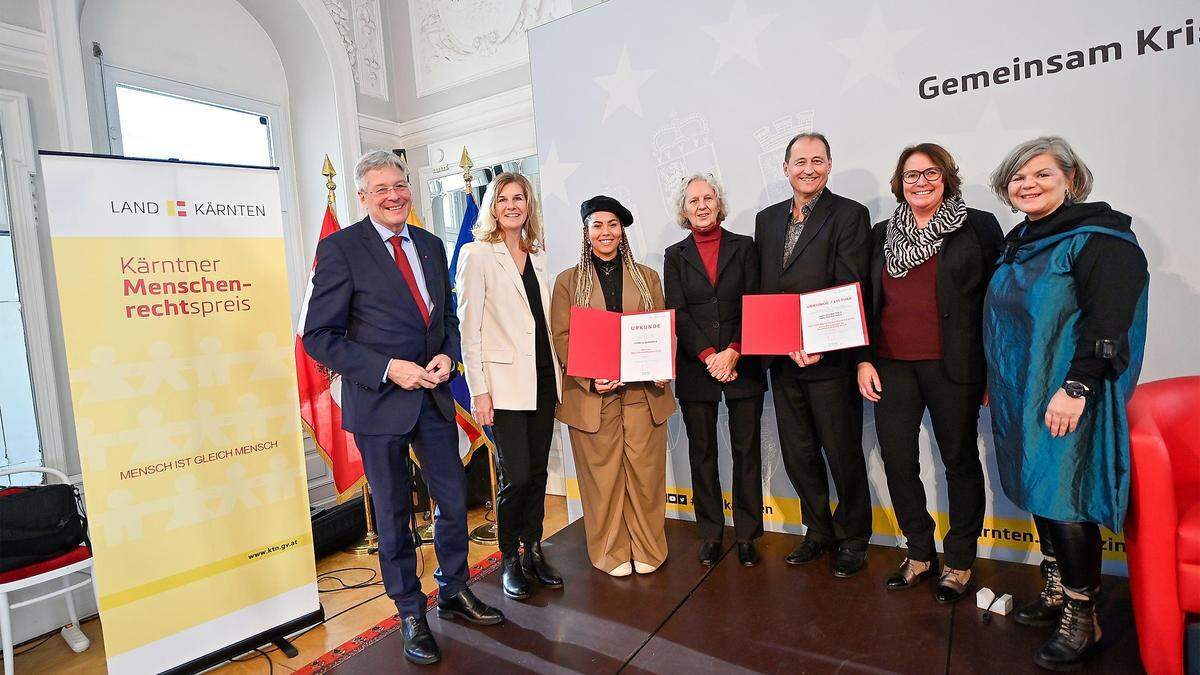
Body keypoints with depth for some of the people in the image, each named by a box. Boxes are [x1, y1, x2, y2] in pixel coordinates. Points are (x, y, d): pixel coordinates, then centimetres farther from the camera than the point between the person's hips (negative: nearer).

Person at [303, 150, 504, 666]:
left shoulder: (431, 245, 8)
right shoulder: (340, 249, -8)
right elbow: (320, 336, -11)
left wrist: (446, 356, -5)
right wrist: (388, 369, -19)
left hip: (434, 394, 5)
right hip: (379, 400, -4)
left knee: (453, 498, 13)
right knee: (392, 512, 10)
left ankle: (453, 593, 36)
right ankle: (411, 613, 30)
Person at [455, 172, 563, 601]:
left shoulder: (537, 256, 14)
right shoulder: (477, 254, -3)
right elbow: (468, 327, -7)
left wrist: (556, 371, 11)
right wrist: (478, 389, -12)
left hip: (542, 379, 6)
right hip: (504, 381, -5)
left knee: (537, 472, 11)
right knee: (515, 476, -4)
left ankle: (533, 553, 27)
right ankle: (509, 561, 18)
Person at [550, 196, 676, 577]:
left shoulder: (647, 277, 13)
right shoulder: (568, 281, 7)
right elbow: (561, 338, 0)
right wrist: (589, 380, -14)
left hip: (643, 392, 2)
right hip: (592, 395, -1)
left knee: (645, 471, 6)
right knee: (602, 474, 5)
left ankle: (647, 549, 24)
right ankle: (611, 552, 23)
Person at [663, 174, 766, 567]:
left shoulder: (743, 247, 7)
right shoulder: (675, 256, 8)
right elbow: (678, 313, -1)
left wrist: (733, 353, -12)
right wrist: (709, 356, -13)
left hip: (741, 366, 0)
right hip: (696, 368, 1)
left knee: (747, 450, 5)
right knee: (702, 452, 7)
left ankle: (747, 535, 17)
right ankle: (710, 534, 19)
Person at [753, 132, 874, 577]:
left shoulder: (850, 215, -4)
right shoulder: (767, 219, 12)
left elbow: (850, 289, -12)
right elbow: (759, 287, 10)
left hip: (830, 358, -5)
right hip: (781, 358, 5)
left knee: (843, 454, 8)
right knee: (798, 455, 15)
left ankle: (852, 539, 29)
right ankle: (819, 532, 34)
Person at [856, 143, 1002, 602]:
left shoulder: (978, 227, 1)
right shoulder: (883, 234, 12)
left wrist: (992, 369, -5)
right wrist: (863, 359, 4)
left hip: (952, 366, -3)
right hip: (892, 366, 4)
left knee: (960, 460, 8)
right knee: (897, 459, 5)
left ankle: (960, 561, 26)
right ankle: (920, 553, 25)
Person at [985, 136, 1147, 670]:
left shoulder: (1098, 239, -10)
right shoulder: (1018, 244, 13)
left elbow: (1107, 322, -19)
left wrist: (1075, 387, -25)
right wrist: (996, 382, 20)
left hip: (1066, 399, -8)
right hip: (1021, 395, 8)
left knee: (1063, 501, -4)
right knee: (1040, 494, 14)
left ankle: (1081, 620, 12)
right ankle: (1057, 592, 28)